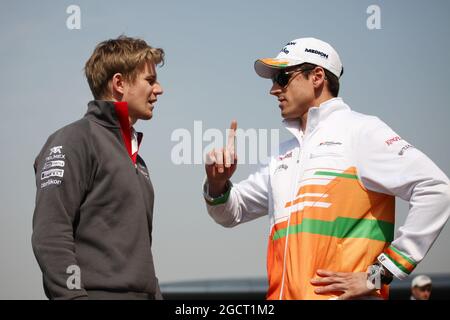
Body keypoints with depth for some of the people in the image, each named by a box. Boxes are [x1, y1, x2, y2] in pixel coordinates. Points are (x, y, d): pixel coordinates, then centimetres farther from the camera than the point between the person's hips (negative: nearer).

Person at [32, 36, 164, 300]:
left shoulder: (136, 159, 22)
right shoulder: (75, 141, -6)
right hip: (99, 292, -9)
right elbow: (50, 236, -15)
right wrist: (73, 294, -21)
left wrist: (156, 295, 16)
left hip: (143, 293, 9)